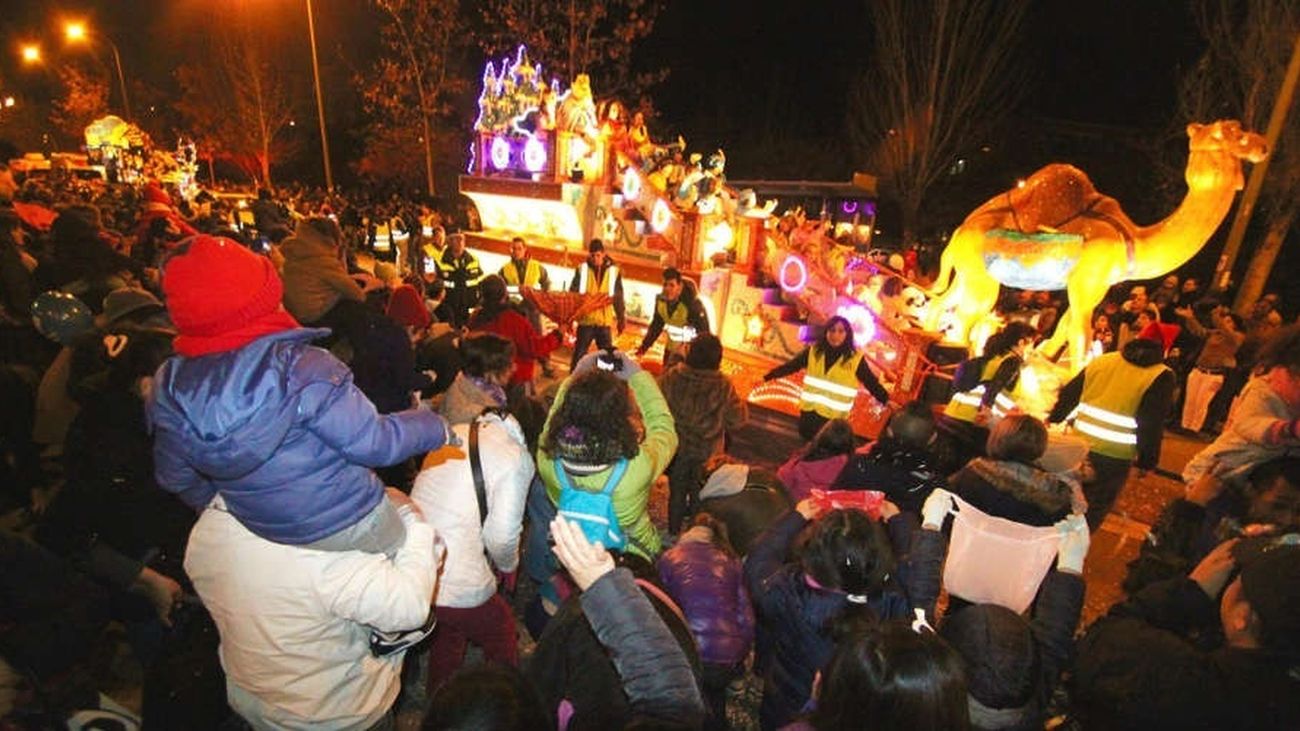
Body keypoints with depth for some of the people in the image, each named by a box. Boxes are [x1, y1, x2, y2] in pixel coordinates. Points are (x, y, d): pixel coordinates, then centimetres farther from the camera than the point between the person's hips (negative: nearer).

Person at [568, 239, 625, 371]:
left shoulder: (614, 271, 1)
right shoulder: (582, 269, -2)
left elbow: (618, 297, 8)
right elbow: (572, 294, 1)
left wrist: (622, 318, 11)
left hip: (605, 321, 1)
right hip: (585, 320, -1)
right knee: (579, 354, 8)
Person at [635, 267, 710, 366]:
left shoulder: (692, 303, -28)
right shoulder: (660, 299, -9)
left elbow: (704, 331, -23)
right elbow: (657, 324, 6)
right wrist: (644, 345, 0)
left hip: (691, 349, -7)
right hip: (671, 347, 7)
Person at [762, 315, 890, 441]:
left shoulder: (855, 359, -8)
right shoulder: (813, 351, 0)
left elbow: (872, 383, -5)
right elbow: (790, 366, 5)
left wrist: (887, 401, -14)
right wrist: (766, 377, 6)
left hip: (833, 418, -3)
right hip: (808, 412, 3)